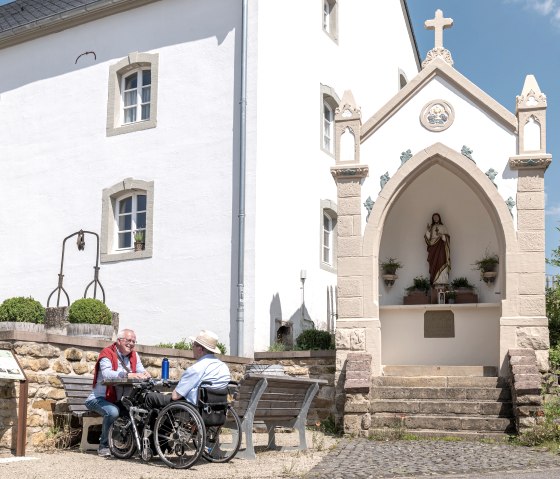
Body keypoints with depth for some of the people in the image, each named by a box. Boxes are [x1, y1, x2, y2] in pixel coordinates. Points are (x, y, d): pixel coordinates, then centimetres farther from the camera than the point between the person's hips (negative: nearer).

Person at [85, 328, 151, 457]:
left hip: (119, 400, 6)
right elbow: (106, 374, -30)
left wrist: (144, 374, -26)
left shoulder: (134, 355, 11)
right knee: (113, 412, -34)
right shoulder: (107, 354, -12)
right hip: (100, 398, -6)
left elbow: (140, 370, 0)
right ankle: (104, 446, -15)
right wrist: (128, 375, -43)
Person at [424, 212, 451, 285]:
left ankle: (442, 282, -14)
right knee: (434, 264, -7)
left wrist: (441, 235, -15)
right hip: (433, 248, 2)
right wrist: (428, 231, -12)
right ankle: (434, 281, -8)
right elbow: (427, 238, 5)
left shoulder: (443, 227, 10)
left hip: (441, 248, -2)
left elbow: (447, 238, 4)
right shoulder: (430, 227, 14)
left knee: (441, 264, -12)